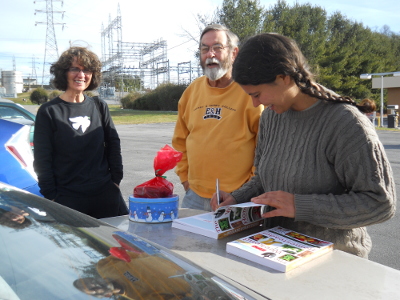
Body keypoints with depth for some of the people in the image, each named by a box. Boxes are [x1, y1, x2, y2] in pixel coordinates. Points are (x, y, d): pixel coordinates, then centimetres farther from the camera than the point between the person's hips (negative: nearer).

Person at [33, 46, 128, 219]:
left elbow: (113, 145, 11)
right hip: (67, 199, -3)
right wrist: (51, 197, -6)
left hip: (106, 195, 3)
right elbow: (42, 160, -3)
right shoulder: (48, 112, -3)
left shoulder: (100, 107, 7)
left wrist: (116, 180, 4)